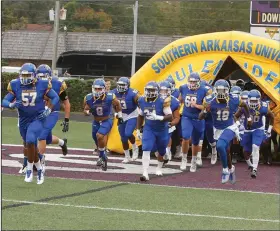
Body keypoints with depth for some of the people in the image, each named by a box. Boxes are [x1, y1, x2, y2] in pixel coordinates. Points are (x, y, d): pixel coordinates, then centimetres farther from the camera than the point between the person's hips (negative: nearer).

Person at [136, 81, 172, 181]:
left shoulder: (162, 101, -20)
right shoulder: (142, 101, -6)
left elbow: (170, 117, -23)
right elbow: (141, 116, 10)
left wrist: (158, 117, -37)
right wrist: (138, 130, 9)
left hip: (162, 130, -2)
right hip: (149, 129, 2)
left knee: (161, 151, 17)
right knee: (146, 150, -17)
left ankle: (159, 168, 44)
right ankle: (145, 173, -21)